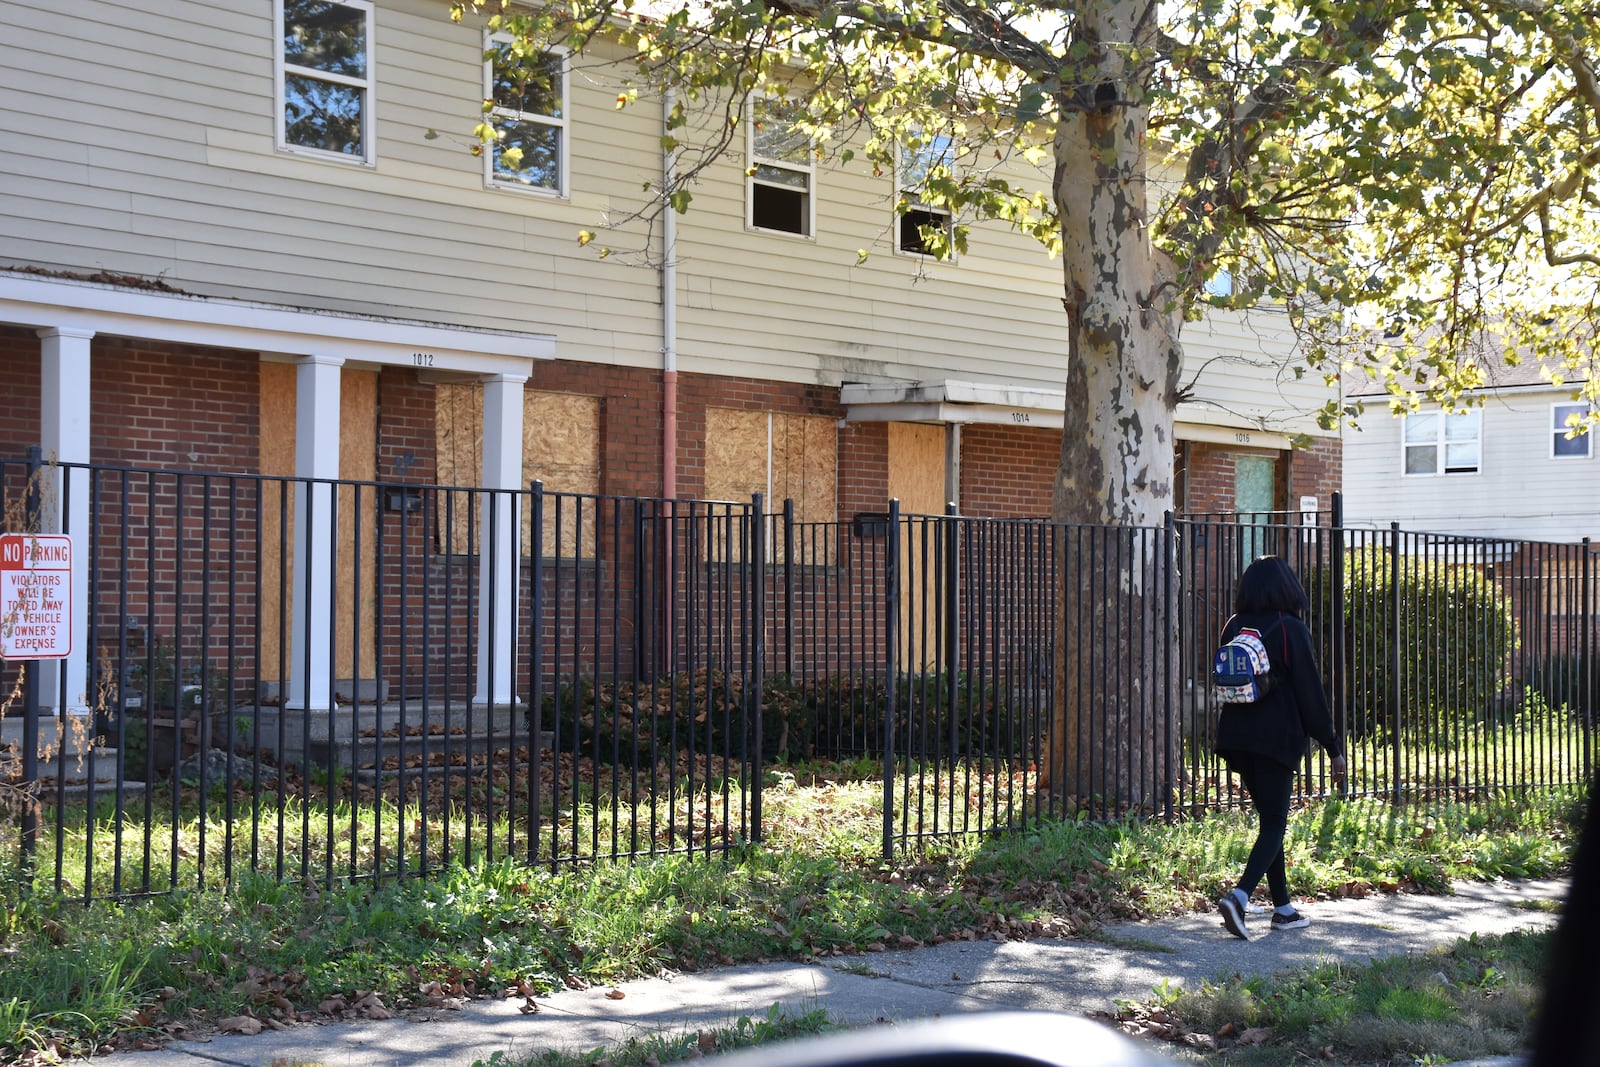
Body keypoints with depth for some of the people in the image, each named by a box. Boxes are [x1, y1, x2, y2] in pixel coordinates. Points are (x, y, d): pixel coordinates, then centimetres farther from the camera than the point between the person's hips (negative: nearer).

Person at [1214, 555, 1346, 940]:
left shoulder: (1233, 628, 7)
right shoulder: (1291, 629, -10)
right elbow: (1310, 692, -9)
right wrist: (1332, 747, -3)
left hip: (1237, 737, 6)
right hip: (1277, 738, -6)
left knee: (1270, 820, 16)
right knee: (1274, 825, -1)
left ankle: (1283, 908, 20)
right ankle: (1239, 896, -20)